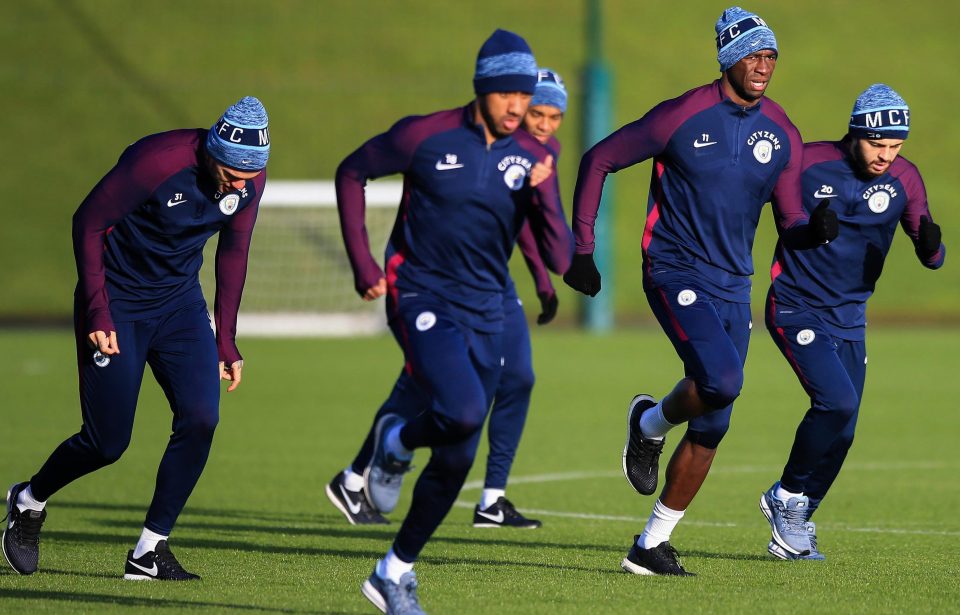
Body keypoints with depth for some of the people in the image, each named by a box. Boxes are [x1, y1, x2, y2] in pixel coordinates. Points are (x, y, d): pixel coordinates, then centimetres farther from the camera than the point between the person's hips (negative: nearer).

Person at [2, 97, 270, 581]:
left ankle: (150, 552, -3)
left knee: (201, 417, -14)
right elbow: (88, 222, -17)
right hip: (116, 302, -5)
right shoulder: (158, 161, -26)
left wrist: (225, 340, 9)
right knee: (107, 441, -5)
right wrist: (96, 310, -21)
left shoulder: (251, 178, -8)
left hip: (179, 301, 5)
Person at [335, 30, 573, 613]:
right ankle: (396, 441, 4)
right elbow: (352, 173, 5)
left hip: (485, 315, 4)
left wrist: (544, 196, -22)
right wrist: (364, 266, 0)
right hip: (422, 300, -4)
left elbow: (560, 258, -5)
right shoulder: (426, 136, -10)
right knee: (463, 410, -30)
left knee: (457, 460, 5)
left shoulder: (532, 157, -1)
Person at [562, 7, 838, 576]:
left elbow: (790, 227, 7)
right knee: (721, 380, -28)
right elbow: (598, 161, -2)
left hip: (734, 287, 6)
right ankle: (651, 423, 5)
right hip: (676, 273, -6)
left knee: (711, 430, 6)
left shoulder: (782, 135, 3)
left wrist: (815, 230, -18)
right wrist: (581, 248, -4)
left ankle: (652, 544, 18)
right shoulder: (683, 117, -12)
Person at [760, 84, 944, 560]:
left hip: (850, 318, 5)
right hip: (796, 308, -5)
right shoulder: (806, 163, -15)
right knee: (837, 401, -22)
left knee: (840, 432, 5)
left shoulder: (904, 179, -4)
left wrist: (930, 244, -25)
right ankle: (788, 498, -2)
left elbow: (930, 259, -4)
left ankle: (793, 525, 23)